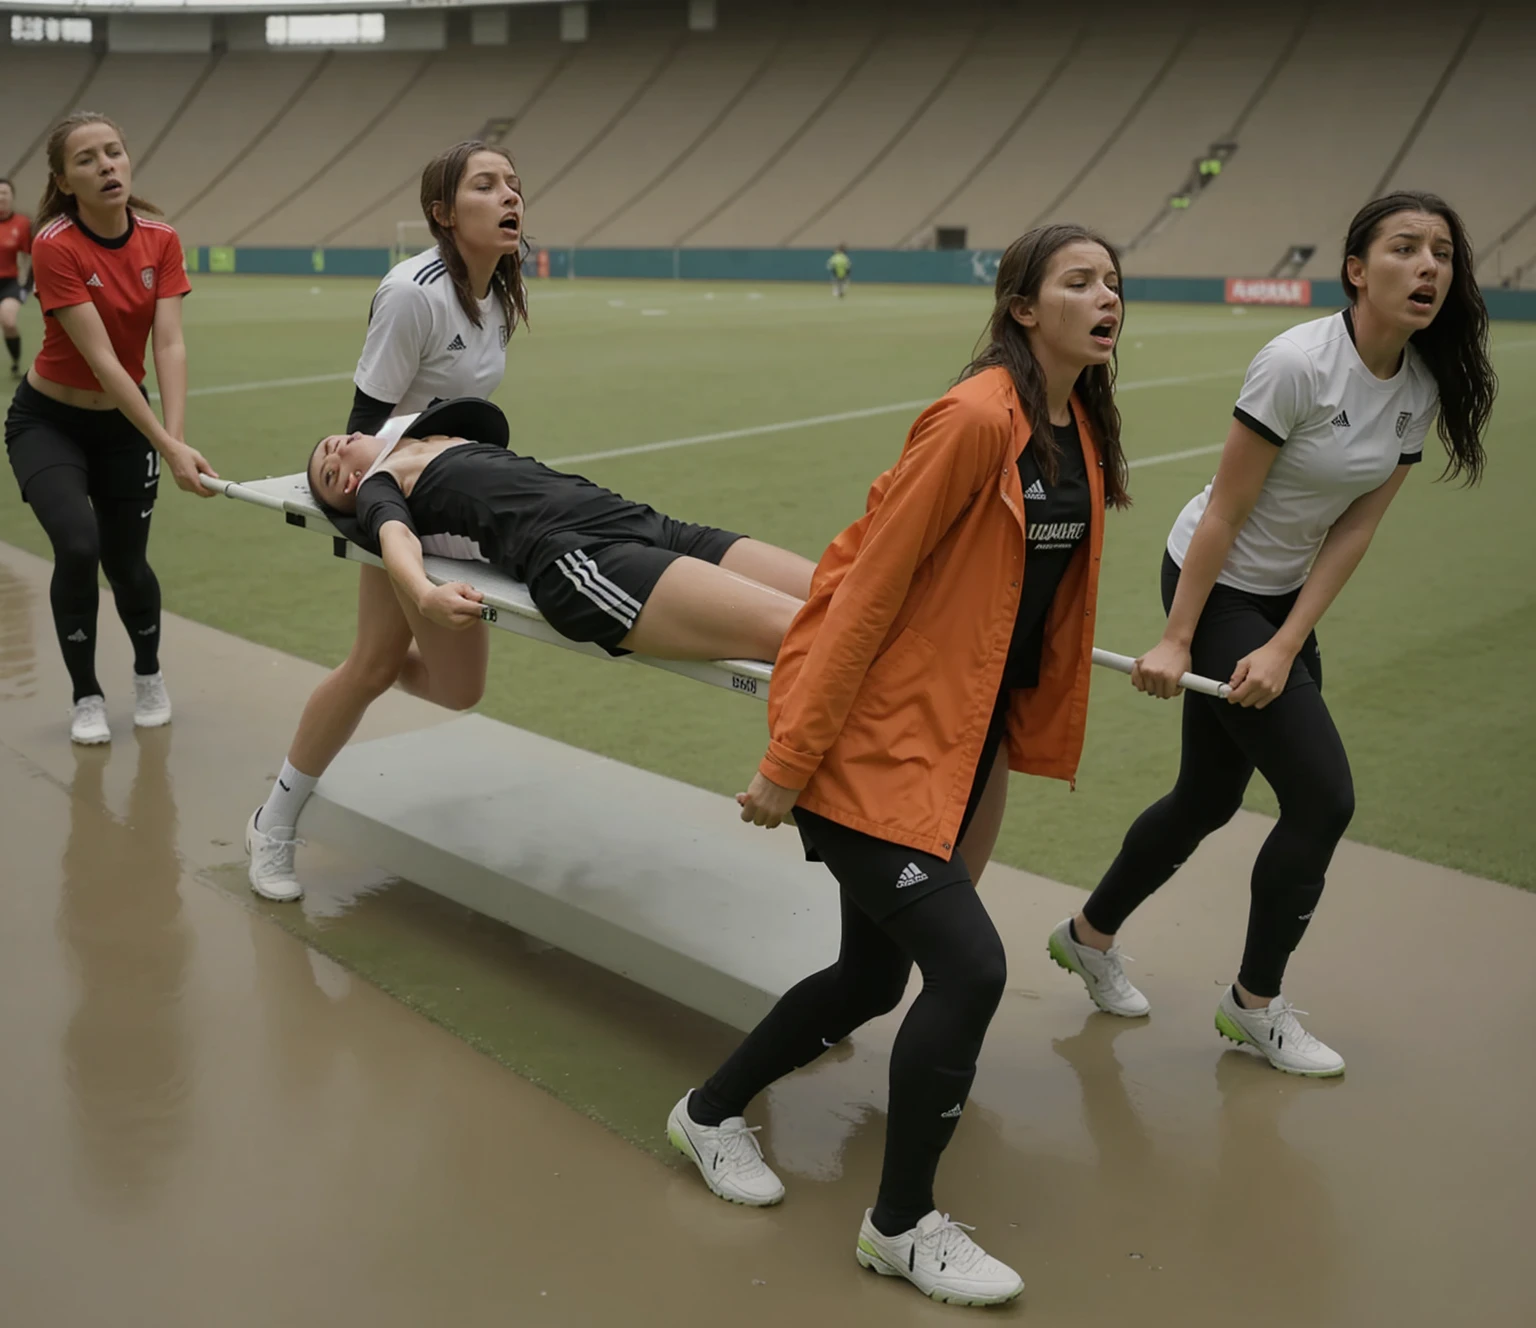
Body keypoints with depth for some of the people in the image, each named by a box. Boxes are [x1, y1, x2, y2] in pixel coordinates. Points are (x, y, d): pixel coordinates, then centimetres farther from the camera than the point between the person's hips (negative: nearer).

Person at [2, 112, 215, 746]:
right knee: (77, 546, -22)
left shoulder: (160, 241, -11)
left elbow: (169, 345, -19)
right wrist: (169, 448, -35)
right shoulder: (54, 246, -24)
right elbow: (102, 360, -29)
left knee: (126, 563, 4)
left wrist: (175, 438, -33)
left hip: (125, 422, 3)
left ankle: (149, 674, 35)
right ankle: (87, 696, 0)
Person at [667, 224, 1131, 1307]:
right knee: (971, 968, -11)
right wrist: (788, 762, -18)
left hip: (957, 743, 9)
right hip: (873, 741, -9)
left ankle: (711, 1115, 39)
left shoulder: (1083, 432, 7)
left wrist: (1013, 748, 18)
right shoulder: (976, 420, -19)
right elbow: (867, 591, -19)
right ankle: (903, 1225, 11)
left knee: (873, 977, 15)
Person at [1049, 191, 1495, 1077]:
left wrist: (1286, 648, -10)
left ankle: (1090, 935, 38)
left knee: (1209, 800, 15)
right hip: (1215, 586, -7)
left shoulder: (1426, 388, -4)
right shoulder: (1300, 363, -24)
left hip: (1287, 596, 7)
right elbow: (1224, 512, -20)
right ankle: (1257, 1004, 12)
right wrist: (1176, 640, -18)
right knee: (1324, 797, -8)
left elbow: (1355, 530, -4)